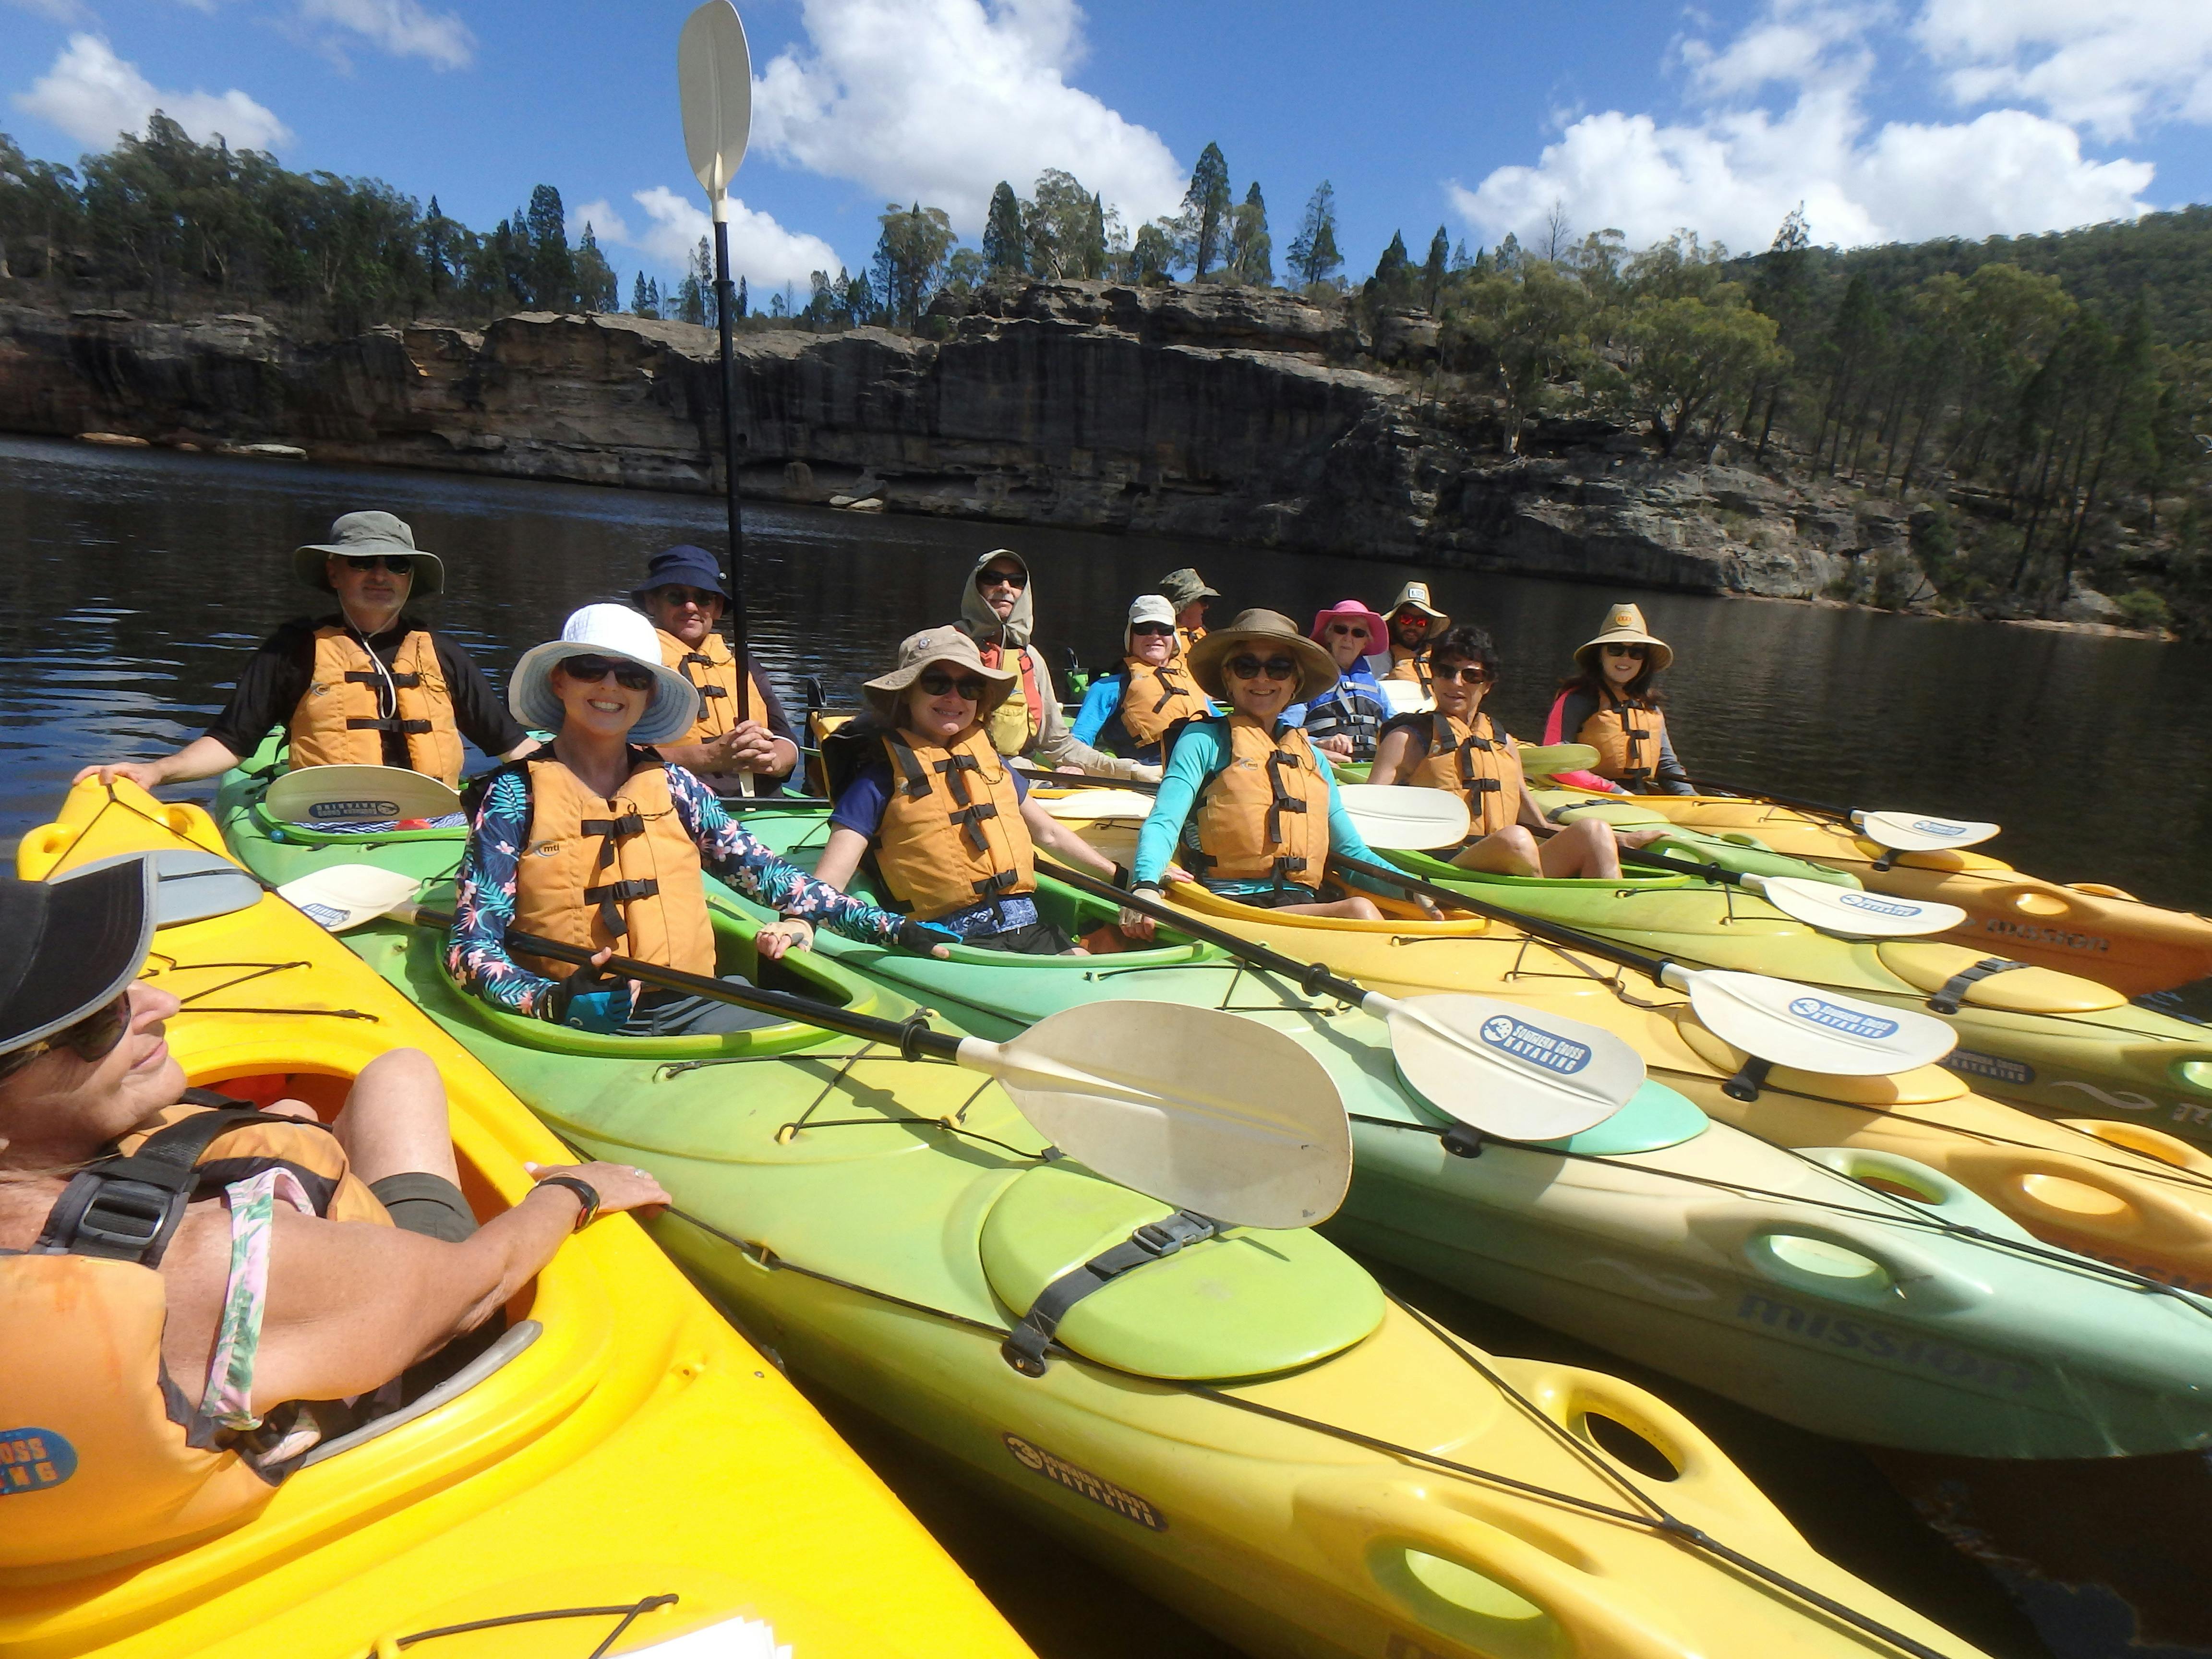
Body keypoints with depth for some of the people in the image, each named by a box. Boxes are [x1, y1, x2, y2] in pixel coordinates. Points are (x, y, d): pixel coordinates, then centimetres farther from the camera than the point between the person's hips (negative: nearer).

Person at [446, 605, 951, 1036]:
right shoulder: (516, 793, 2)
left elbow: (767, 875, 9)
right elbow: (470, 946, -2)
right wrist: (552, 1002, -24)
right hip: (584, 1030, -4)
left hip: (693, 1010, 4)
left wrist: (895, 928, 0)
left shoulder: (672, 785, 12)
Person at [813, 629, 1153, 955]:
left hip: (1029, 926, 6)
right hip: (953, 940, -6)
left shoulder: (991, 762, 19)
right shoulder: (880, 778, 1)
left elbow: (1049, 833, 30)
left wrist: (1122, 877, 30)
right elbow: (828, 882, -6)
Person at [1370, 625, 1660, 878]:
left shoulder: (1504, 742, 23)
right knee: (1515, 838, -33)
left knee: (1593, 830, -17)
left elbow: (1539, 827, 25)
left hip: (1513, 873, 6)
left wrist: (1619, 840, 16)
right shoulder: (1408, 739, 8)